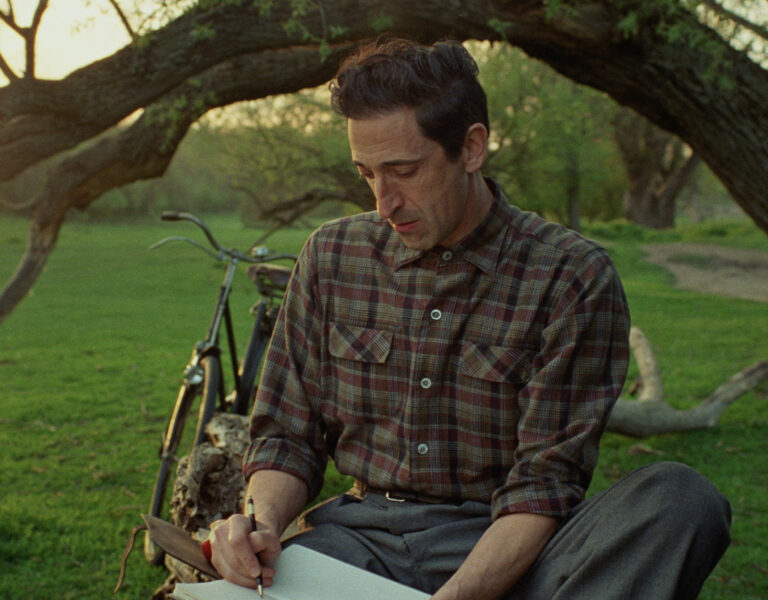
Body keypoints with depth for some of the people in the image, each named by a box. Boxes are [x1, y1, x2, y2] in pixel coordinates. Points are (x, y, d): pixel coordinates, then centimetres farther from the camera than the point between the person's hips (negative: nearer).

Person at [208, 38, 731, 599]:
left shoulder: (571, 277, -8)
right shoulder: (331, 256, 4)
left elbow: (544, 483, -11)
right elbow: (288, 437, 9)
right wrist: (264, 525, -13)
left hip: (503, 551, -1)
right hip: (362, 533, 2)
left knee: (681, 498, -32)